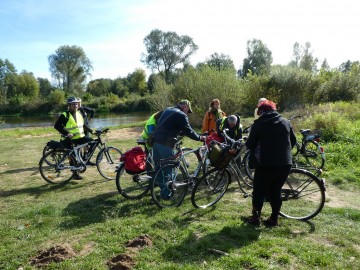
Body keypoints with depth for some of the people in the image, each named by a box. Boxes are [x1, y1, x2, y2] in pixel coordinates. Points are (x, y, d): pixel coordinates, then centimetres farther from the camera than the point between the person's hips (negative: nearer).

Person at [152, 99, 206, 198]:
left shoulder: (168, 110, 20)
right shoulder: (181, 115, -7)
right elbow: (188, 131, -8)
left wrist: (182, 133, 27)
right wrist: (200, 138, 5)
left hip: (155, 141, 9)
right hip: (165, 144, -9)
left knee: (159, 167, 16)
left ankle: (163, 189, 29)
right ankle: (166, 194, 9)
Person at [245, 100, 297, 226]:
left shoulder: (259, 123, -3)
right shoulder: (286, 122, 11)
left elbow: (250, 144, -3)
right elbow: (293, 141, 19)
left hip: (266, 164, -4)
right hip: (285, 163, 5)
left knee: (259, 191, 11)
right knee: (276, 191, 16)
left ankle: (256, 217, 19)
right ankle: (274, 218, 22)